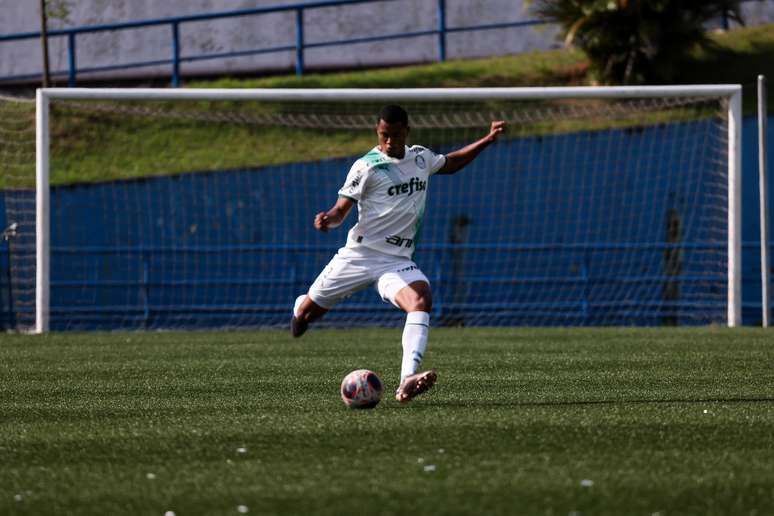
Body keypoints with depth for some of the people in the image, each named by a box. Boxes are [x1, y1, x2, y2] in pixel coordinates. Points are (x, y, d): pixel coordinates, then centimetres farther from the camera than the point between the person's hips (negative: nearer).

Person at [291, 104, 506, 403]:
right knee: (306, 315, 7)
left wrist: (488, 139, 24)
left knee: (421, 300, -30)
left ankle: (408, 381, -46)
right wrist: (328, 220, -32)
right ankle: (302, 307, 50)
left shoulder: (421, 158, 9)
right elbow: (341, 210, -8)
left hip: (397, 261, 2)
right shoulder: (366, 167, -9)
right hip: (359, 254, -2)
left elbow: (450, 163, 31)